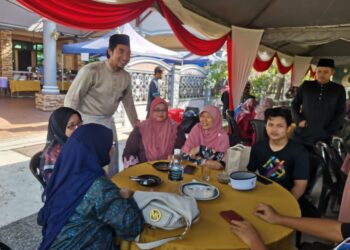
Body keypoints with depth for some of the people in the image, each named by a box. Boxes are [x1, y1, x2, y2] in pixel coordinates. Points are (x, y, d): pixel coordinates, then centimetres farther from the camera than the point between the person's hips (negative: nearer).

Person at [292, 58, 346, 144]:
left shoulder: (339, 90, 4)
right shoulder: (306, 86, 5)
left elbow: (341, 113, 4)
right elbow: (295, 104, 11)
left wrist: (329, 132, -5)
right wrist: (299, 119, -5)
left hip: (323, 137, 0)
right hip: (302, 134, 1)